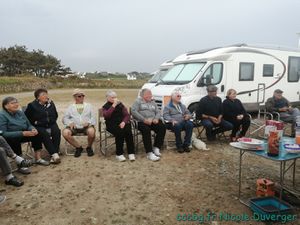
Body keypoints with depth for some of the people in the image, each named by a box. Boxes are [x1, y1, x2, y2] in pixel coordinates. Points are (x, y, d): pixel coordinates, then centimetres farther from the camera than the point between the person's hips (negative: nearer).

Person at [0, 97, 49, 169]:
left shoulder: (20, 112, 2)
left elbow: (29, 125, 7)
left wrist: (33, 129, -19)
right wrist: (22, 133, -31)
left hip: (22, 135, 6)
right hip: (8, 139, -6)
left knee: (36, 134, -15)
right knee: (15, 139, -36)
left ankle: (38, 159, -10)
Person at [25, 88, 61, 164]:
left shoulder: (51, 103, 11)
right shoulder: (32, 105, -1)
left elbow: (55, 115, 22)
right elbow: (26, 117, 2)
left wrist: (52, 121, 7)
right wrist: (35, 122, -6)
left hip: (51, 124, 3)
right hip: (39, 126, -3)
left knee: (57, 131, -29)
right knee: (45, 134, -34)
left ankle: (55, 154, -33)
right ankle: (54, 154, -38)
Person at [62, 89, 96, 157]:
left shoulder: (88, 106, 21)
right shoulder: (71, 107, 21)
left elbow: (93, 117, 10)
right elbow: (65, 118, 12)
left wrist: (88, 122, -12)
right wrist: (70, 123, -11)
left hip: (86, 126, -1)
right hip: (74, 127, 1)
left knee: (91, 131, -35)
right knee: (65, 132, -29)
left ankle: (89, 147, -3)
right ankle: (78, 147, -5)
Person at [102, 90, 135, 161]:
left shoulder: (120, 104, 17)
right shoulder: (105, 106, 11)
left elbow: (127, 115, 9)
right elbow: (106, 115, -11)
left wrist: (124, 122, -11)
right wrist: (113, 105, -14)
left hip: (121, 123, 2)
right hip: (112, 125, -2)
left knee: (128, 131, -30)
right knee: (120, 132, -33)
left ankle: (131, 153, -26)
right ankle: (119, 154, -23)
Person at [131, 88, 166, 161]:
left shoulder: (153, 102, 27)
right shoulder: (138, 101, 10)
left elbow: (158, 112, 18)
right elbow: (134, 111, -7)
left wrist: (156, 118, -6)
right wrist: (144, 120, -16)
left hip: (153, 121, 5)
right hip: (141, 122, -5)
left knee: (162, 127, -23)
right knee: (146, 129, -36)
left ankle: (156, 148, -13)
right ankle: (149, 153, -36)